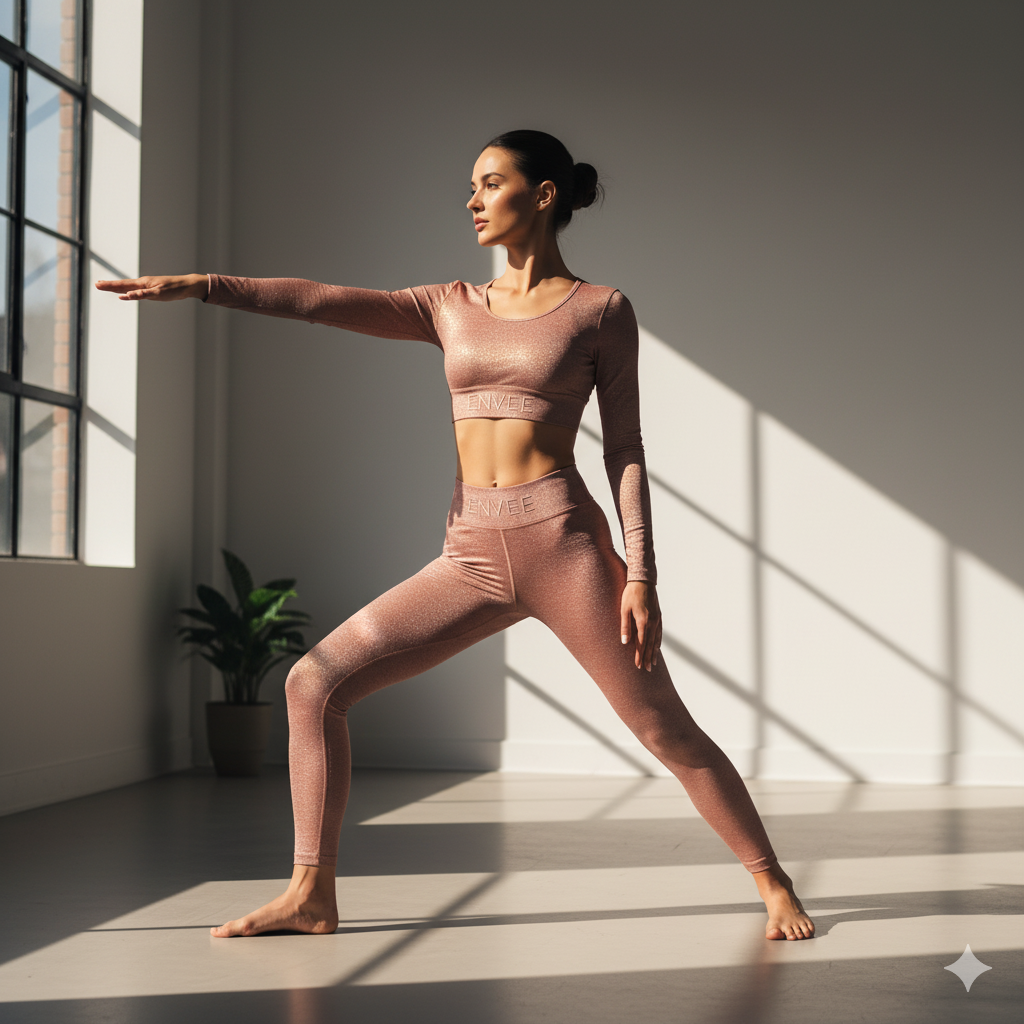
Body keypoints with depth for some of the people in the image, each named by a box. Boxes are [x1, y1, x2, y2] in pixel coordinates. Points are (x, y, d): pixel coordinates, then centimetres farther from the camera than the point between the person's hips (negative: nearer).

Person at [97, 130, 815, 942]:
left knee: (665, 730, -3)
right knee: (314, 682, -5)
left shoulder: (602, 309, 5)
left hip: (563, 542, -4)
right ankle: (312, 896, 4)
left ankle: (775, 886, 17)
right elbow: (324, 301, 3)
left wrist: (640, 574, -7)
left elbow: (625, 449, 2)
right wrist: (201, 285, -8)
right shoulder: (452, 308, 15)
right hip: (470, 560, 4)